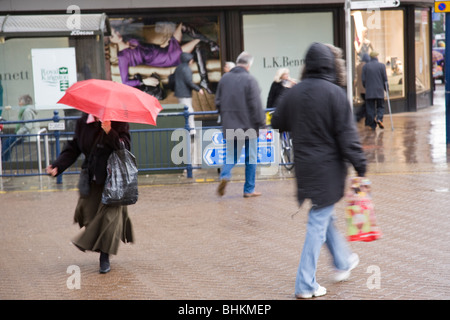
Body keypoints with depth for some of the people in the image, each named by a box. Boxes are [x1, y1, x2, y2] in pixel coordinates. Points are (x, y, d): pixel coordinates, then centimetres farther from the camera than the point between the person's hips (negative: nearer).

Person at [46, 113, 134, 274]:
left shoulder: (119, 122, -7)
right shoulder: (83, 122, 4)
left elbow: (125, 147, -17)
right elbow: (73, 148, 8)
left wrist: (109, 132, -30)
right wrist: (57, 166, -3)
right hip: (91, 178, 4)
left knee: (110, 215, -10)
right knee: (85, 212, -1)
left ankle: (105, 257, -1)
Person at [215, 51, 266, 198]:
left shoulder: (224, 78, 4)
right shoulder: (249, 80, -12)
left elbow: (218, 102, 10)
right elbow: (256, 105, -14)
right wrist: (261, 122, -5)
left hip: (230, 125, 4)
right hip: (248, 125, -4)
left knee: (231, 154, 14)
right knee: (251, 158, 8)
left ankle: (225, 175, -14)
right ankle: (249, 190, 11)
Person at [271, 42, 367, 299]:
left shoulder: (294, 93, 2)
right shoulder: (335, 93, -15)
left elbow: (278, 123, 14)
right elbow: (347, 134, -17)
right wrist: (360, 165, -13)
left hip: (304, 167, 6)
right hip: (328, 168, -6)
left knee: (323, 216, 23)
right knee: (319, 222, -1)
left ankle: (344, 262, 40)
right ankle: (306, 285, 2)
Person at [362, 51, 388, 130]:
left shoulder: (365, 66, 1)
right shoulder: (381, 66, -2)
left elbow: (363, 79, 2)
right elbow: (385, 79, -2)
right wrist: (386, 88, 12)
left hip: (369, 92, 1)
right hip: (379, 91, -1)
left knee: (370, 108, 5)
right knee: (380, 106, 12)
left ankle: (372, 125, 3)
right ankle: (379, 118, -14)